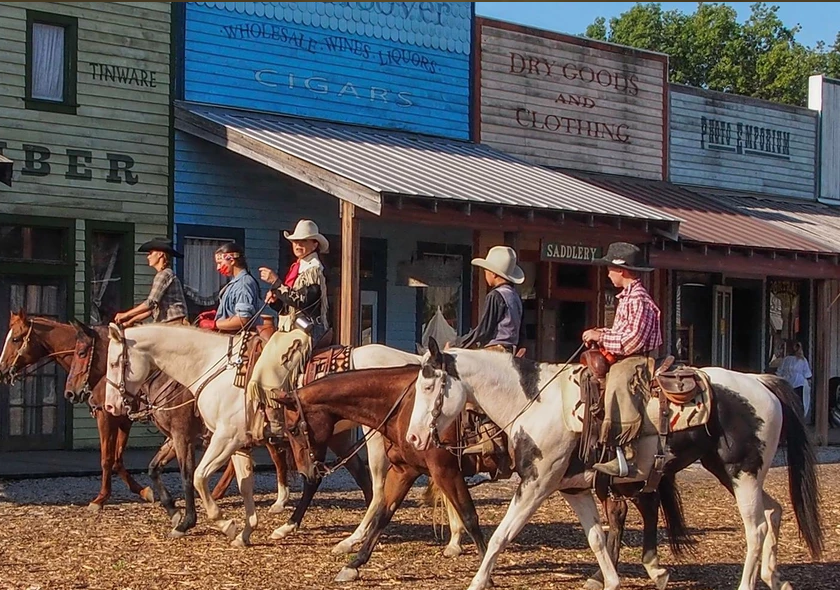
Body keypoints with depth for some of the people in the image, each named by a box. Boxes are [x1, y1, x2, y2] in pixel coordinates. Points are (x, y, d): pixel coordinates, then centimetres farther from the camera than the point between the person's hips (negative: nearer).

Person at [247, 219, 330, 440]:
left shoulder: (314, 270, -8)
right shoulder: (298, 268, 19)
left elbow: (300, 300, -21)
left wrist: (275, 282, -20)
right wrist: (275, 299, 1)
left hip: (304, 333, -10)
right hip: (289, 331, 10)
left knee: (269, 368, -23)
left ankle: (275, 427, -22)